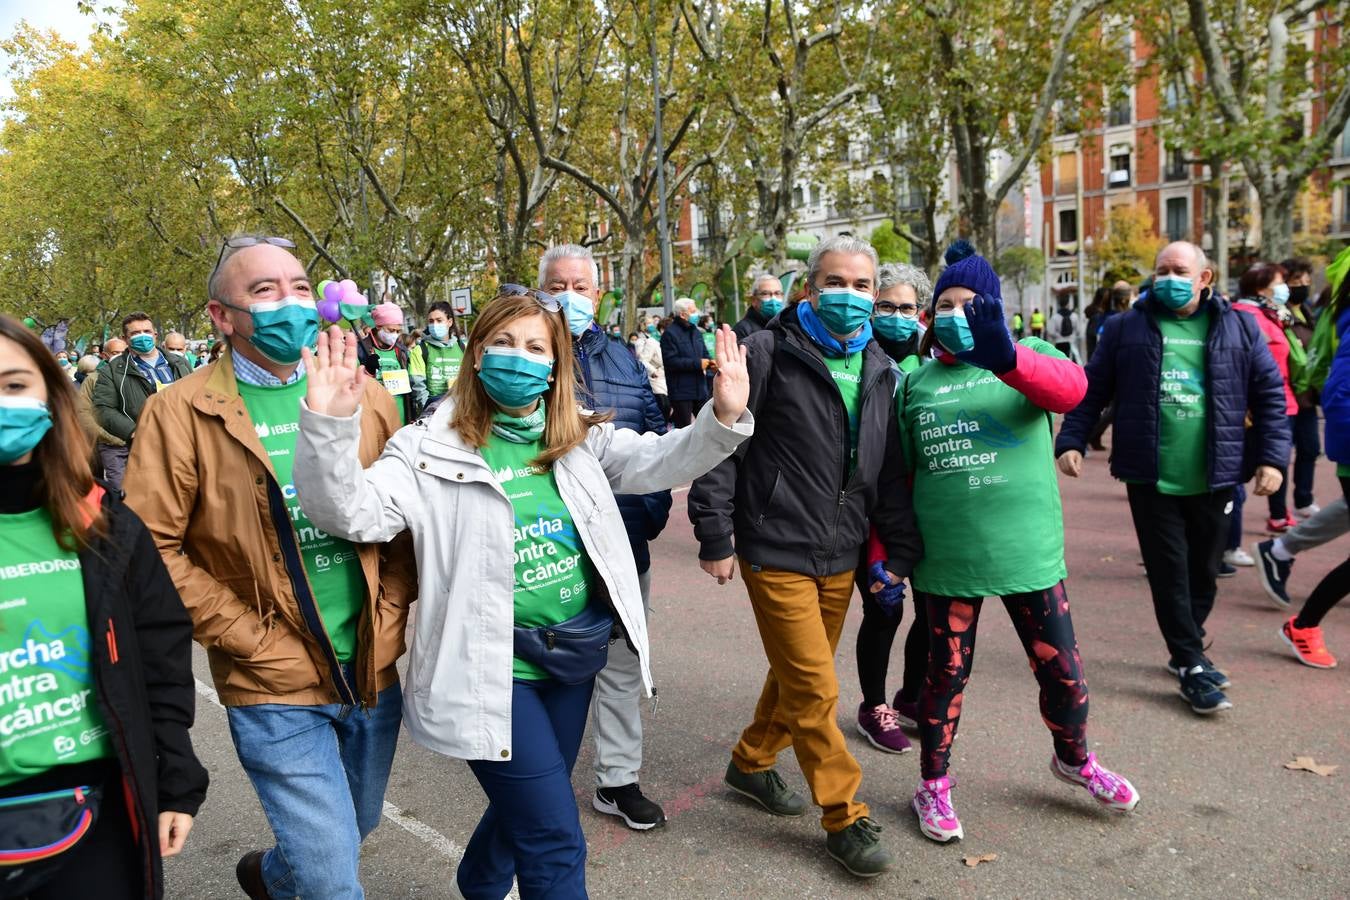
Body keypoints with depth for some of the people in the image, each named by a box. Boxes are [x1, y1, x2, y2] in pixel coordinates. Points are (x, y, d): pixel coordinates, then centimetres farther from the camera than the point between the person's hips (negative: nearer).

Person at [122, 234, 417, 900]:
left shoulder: (365, 395, 3)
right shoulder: (181, 413, -9)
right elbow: (152, 547, -10)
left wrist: (391, 612, -1)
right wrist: (253, 640, -12)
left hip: (374, 671, 5)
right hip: (275, 689, -4)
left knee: (357, 827, 25)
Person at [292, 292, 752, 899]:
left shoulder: (580, 438, 3)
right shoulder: (431, 446, -9)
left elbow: (657, 461, -9)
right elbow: (352, 512, -19)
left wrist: (723, 419, -28)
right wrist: (329, 427, -37)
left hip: (572, 659, 6)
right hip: (490, 670, -5)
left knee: (525, 806, 27)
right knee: (556, 844, -3)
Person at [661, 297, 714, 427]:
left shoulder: (696, 331, 15)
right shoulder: (670, 333, -10)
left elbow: (704, 353, 25)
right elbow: (671, 361, -20)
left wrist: (710, 362, 0)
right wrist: (697, 363, -19)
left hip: (700, 388, 7)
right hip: (681, 391, -7)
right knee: (683, 430, -1)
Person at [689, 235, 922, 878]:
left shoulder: (880, 371, 8)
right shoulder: (769, 353, -10)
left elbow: (889, 471, 12)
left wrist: (900, 550, 9)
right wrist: (716, 536, -13)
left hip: (840, 557, 6)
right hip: (777, 552, -6)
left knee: (798, 675, 18)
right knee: (814, 690, -2)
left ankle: (751, 764, 41)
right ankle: (845, 819, 15)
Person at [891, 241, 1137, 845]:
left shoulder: (1028, 356, 0)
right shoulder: (915, 383, 4)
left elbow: (1070, 387, -24)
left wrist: (1004, 357, -44)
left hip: (1029, 551, 0)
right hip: (945, 560, 0)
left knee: (1063, 671, 11)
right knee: (946, 674, 12)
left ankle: (1074, 759, 41)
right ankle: (933, 787, 32)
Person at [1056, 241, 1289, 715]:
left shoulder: (1239, 328, 5)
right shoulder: (1126, 327, 2)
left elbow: (1269, 395, 6)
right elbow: (1091, 390, 4)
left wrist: (1272, 456, -1)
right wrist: (1070, 441, -5)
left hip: (1213, 479, 2)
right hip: (1150, 478, -2)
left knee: (1203, 571, 13)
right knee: (1170, 573, 2)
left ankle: (1186, 651, 32)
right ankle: (1192, 667, 12)